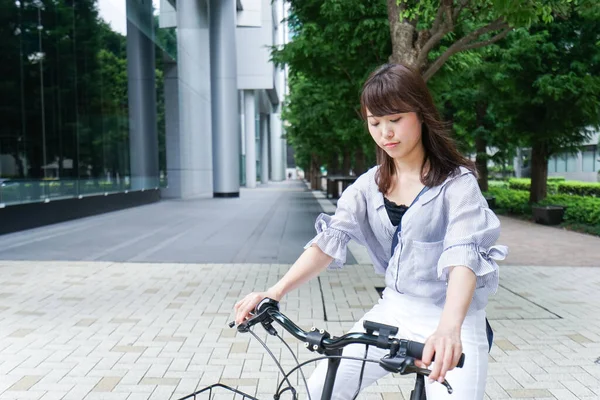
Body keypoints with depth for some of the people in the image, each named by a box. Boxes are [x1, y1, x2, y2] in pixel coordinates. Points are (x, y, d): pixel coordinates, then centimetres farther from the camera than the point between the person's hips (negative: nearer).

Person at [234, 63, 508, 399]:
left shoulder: (457, 182, -12)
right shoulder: (370, 184, 3)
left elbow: (464, 255, -26)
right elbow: (330, 239, -8)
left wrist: (449, 327, -45)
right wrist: (275, 292, -23)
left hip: (453, 321, -4)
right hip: (393, 311, 5)